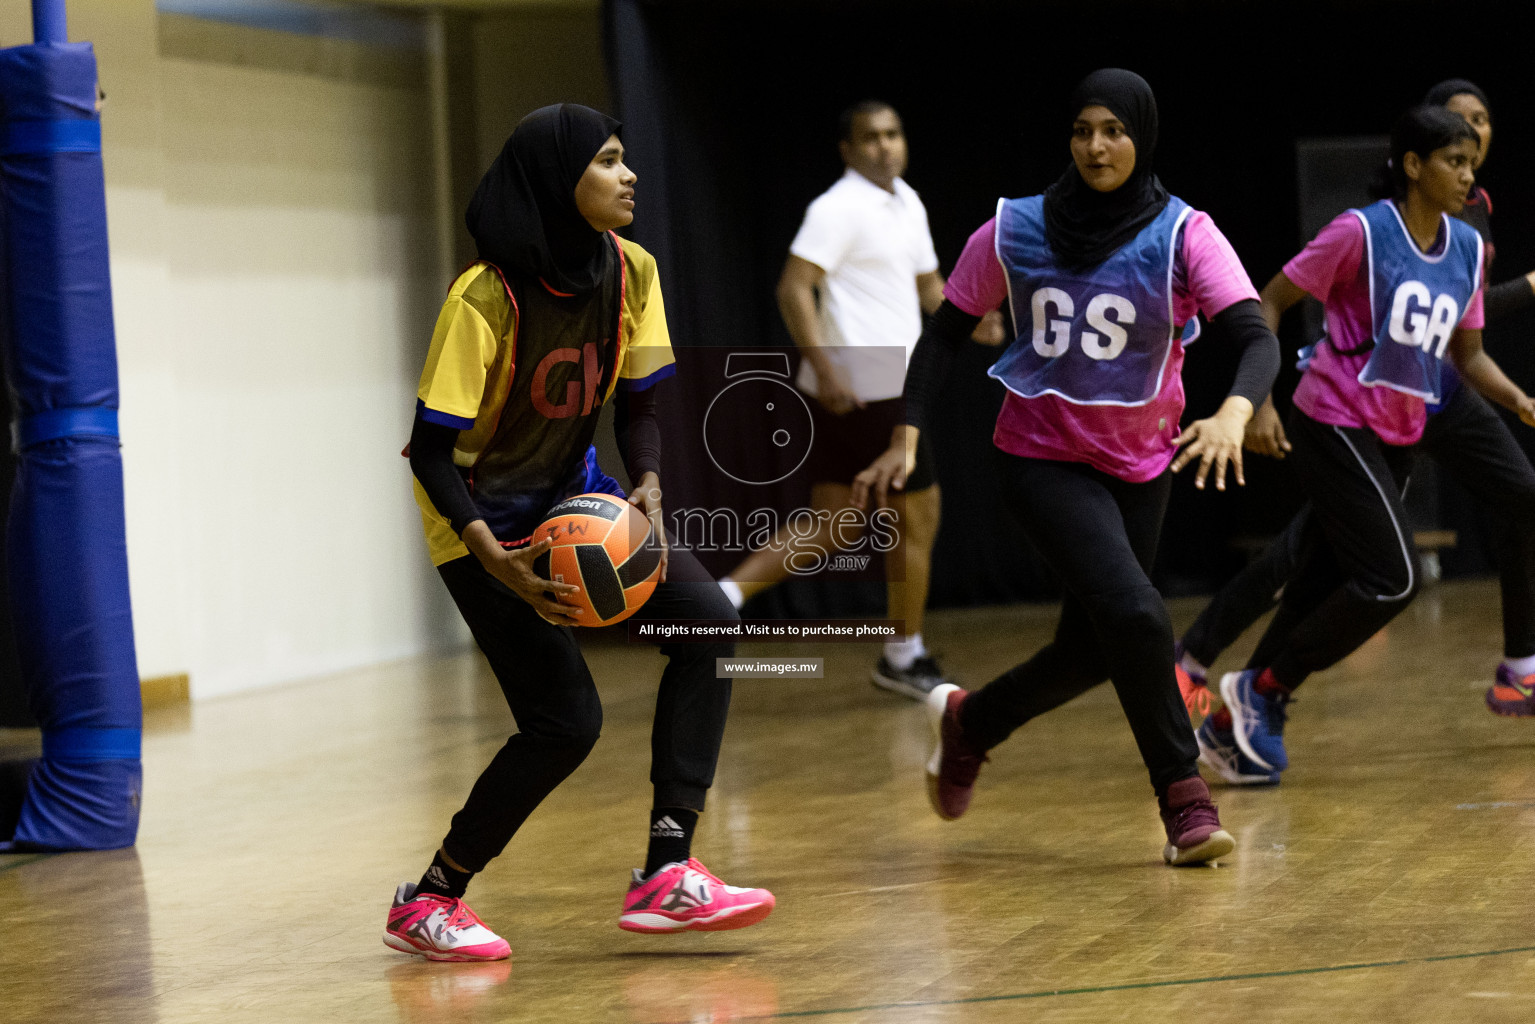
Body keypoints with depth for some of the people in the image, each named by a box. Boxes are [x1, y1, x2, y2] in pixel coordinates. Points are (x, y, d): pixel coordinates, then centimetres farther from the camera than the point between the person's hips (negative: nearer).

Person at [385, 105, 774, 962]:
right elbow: (433, 450, -24)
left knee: (707, 615, -15)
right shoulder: (485, 299, -25)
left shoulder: (631, 273, -7)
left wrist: (648, 490, -21)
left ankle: (668, 874, -14)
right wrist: (497, 561, -37)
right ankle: (429, 903, 5)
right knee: (566, 721, -14)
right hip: (483, 518, -6)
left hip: (573, 498, 6)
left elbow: (639, 402, 1)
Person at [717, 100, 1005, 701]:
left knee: (831, 528, 8)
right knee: (918, 515, 2)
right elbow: (794, 288, -19)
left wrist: (965, 322, 8)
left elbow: (925, 282, 28)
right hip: (865, 390, -9)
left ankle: (726, 594, 2)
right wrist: (824, 369, -27)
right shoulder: (839, 208, -13)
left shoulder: (907, 203, 16)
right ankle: (905, 657, 14)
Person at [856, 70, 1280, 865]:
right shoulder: (1015, 231, -8)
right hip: (1042, 460, -2)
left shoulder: (1183, 234, -11)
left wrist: (1234, 412, -42)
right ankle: (1183, 801, -8)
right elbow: (944, 332, 3)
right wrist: (907, 437, -6)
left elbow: (1257, 339, -22)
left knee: (1092, 651, 10)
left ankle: (967, 723, 39)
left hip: (1140, 468, 2)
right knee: (1134, 614, -21)